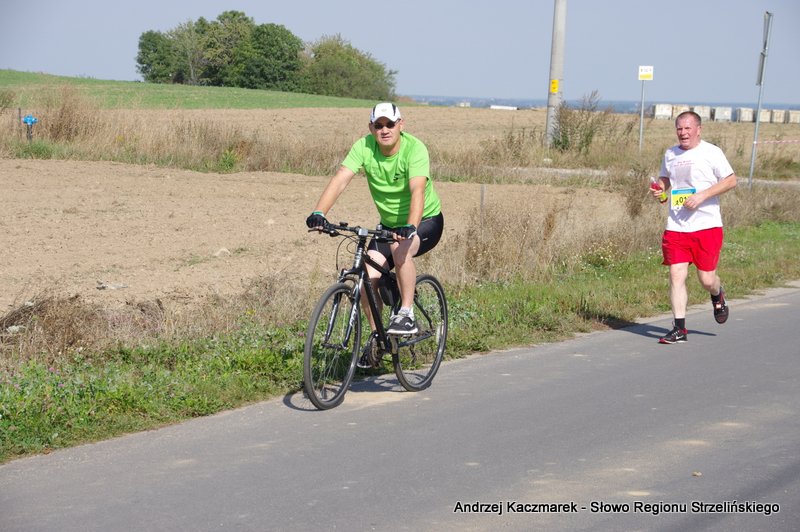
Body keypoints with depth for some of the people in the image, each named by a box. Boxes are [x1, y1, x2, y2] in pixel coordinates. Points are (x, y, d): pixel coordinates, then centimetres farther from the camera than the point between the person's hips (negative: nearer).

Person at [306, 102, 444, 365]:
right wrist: (318, 213, -41)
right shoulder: (364, 147, -15)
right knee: (368, 276, -15)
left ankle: (406, 314, -21)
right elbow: (340, 179, -26)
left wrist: (410, 227, -56)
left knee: (401, 248, -36)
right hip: (389, 224, 4)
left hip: (426, 221, -4)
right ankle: (376, 337, 6)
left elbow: (418, 190, -40)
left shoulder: (415, 149, -26)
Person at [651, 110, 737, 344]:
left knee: (706, 279, 0)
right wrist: (659, 188, 3)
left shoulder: (711, 152, -4)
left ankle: (718, 296, 37)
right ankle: (679, 328, 0)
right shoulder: (670, 154, 11)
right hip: (676, 227, 4)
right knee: (676, 275, -6)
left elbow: (731, 180, -6)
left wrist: (702, 196, -16)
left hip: (707, 226, -4)